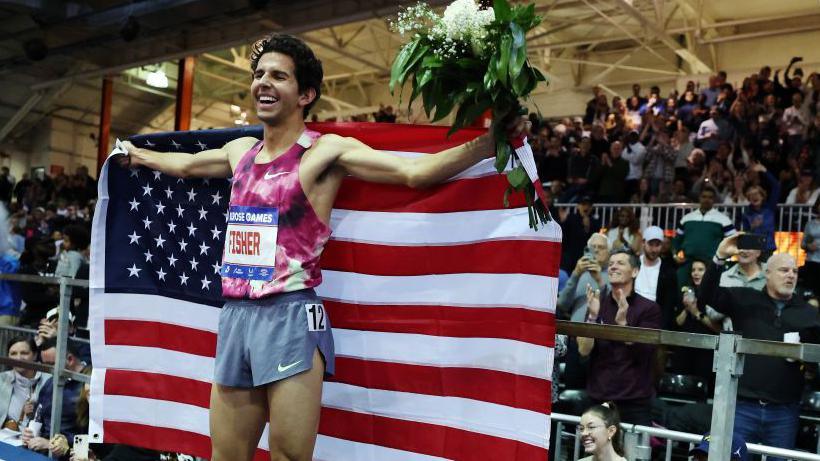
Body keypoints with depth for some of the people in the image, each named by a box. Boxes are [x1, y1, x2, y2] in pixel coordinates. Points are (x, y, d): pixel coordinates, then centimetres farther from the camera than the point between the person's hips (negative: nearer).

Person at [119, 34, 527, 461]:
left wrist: (489, 142, -25)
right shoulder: (240, 151, 14)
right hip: (234, 316, 6)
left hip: (291, 317, -6)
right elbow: (184, 164, 36)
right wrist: (138, 155, 52)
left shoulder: (325, 151, -5)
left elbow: (415, 171, -15)